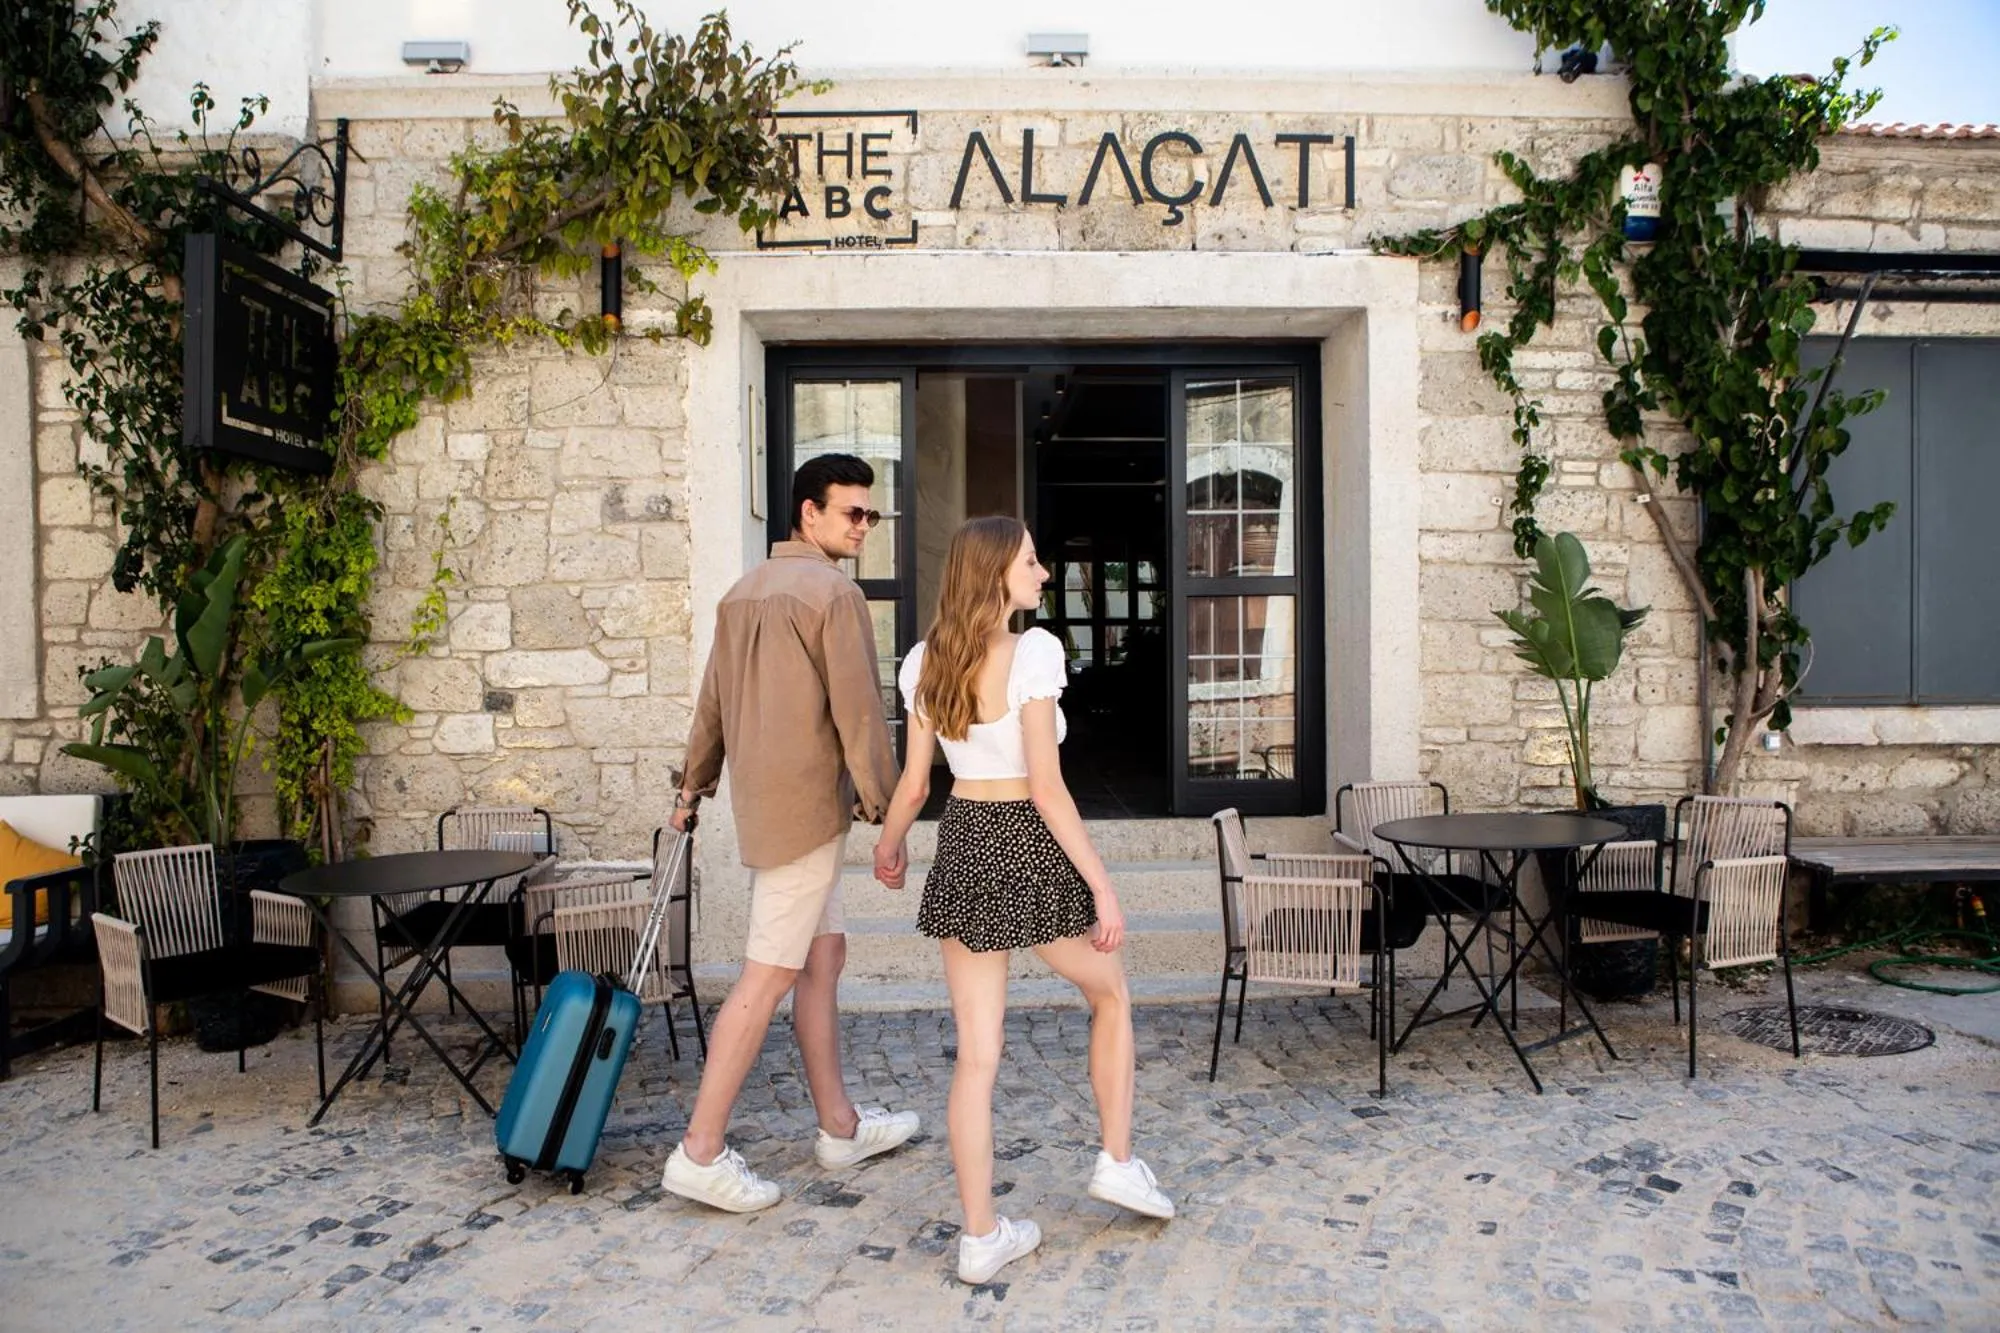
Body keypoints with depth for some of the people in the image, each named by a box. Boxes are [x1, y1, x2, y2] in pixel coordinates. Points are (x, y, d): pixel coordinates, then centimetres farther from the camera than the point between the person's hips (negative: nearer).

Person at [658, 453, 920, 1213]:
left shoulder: (745, 591, 14)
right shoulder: (833, 591, -12)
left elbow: (713, 700, 18)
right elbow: (857, 712, -16)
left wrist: (695, 783, 26)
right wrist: (883, 809, -10)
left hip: (763, 799, 9)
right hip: (806, 801, -9)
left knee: (823, 954, 16)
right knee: (769, 976, -4)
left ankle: (840, 1127, 26)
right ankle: (700, 1154, 2)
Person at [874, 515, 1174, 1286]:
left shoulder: (924, 662, 2)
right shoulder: (1034, 652, -15)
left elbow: (915, 784, 6)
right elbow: (1045, 789, -19)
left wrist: (887, 848, 25)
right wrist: (1103, 888, -14)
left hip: (961, 848, 5)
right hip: (1029, 848, -5)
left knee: (977, 1054, 10)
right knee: (1111, 993, 24)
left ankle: (981, 1237, 17)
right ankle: (1118, 1162, 28)